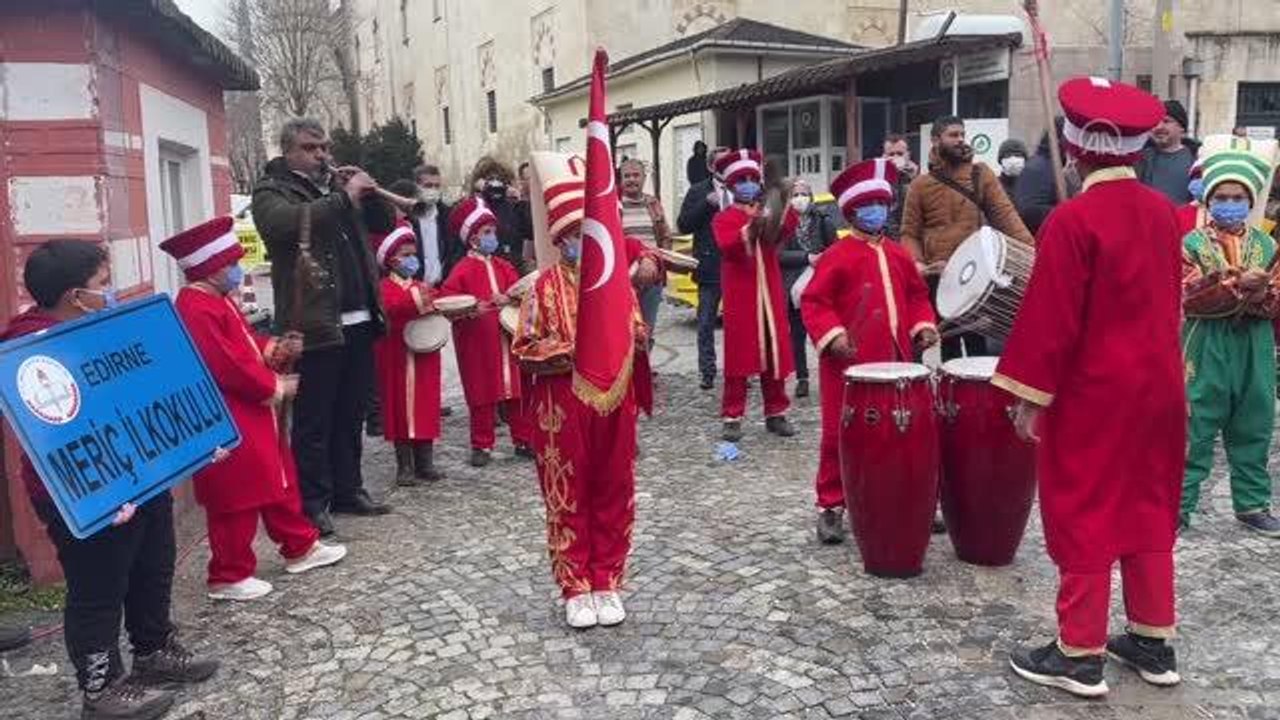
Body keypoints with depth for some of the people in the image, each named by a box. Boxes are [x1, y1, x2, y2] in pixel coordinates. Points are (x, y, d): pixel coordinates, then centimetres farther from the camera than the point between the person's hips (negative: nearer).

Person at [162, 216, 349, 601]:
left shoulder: (218, 300, 11)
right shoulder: (196, 309, -22)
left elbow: (246, 342, 20)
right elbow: (229, 366, -26)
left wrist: (275, 350, 1)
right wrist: (276, 386, -16)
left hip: (252, 415, 11)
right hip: (228, 424, -11)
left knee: (278, 479, 19)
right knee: (236, 500, 1)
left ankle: (300, 548, 34)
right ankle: (229, 577, 16)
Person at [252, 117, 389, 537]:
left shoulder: (335, 184, 19)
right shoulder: (271, 191, 0)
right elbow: (289, 222, -24)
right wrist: (345, 196, -21)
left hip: (357, 321, 7)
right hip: (313, 325, -6)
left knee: (351, 415, 14)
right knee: (313, 420, -1)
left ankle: (348, 490, 24)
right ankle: (312, 503, 6)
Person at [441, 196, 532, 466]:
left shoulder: (503, 266, 10)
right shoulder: (463, 269, -6)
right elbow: (447, 298, -12)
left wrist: (507, 298, -15)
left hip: (507, 338, 4)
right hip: (476, 341, -4)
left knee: (516, 391, 8)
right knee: (482, 394, 2)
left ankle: (524, 441, 18)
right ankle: (482, 446, 14)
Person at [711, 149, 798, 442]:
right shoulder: (723, 218, 2)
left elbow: (791, 226, -10)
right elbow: (726, 246, -18)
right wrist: (750, 230, -34)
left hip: (770, 293, 3)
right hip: (740, 296, -3)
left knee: (774, 353, 7)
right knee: (738, 354, -1)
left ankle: (776, 414, 16)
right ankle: (733, 417, 4)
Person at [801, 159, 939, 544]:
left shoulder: (899, 254, 11)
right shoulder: (837, 256, -7)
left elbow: (916, 295, 21)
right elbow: (813, 301, -9)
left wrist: (923, 325, 5)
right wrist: (831, 334, -22)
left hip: (894, 360, 6)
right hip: (848, 363, -5)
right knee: (841, 435, 1)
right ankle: (831, 506, 11)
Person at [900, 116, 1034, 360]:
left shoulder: (981, 175, 5)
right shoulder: (920, 185, 5)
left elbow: (1004, 213, -4)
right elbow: (910, 233, 7)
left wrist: (1029, 247, -18)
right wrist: (917, 263, -12)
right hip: (938, 277, 0)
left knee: (977, 344, 4)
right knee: (948, 344, 9)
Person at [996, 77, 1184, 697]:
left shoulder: (1073, 219, -19)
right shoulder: (1163, 211, 5)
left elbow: (1051, 318, -19)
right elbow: (1170, 299, 15)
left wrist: (1031, 396, -12)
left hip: (1094, 393, -7)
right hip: (1158, 385, 7)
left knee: (1085, 517, 3)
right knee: (1147, 511, 16)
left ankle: (1081, 654, 13)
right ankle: (1155, 643, 27)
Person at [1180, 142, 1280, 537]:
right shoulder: (1192, 244, -4)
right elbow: (1189, 299, -15)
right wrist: (1238, 285, -23)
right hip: (1207, 350, -4)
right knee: (1195, 431, 0)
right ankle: (1178, 504, 9)